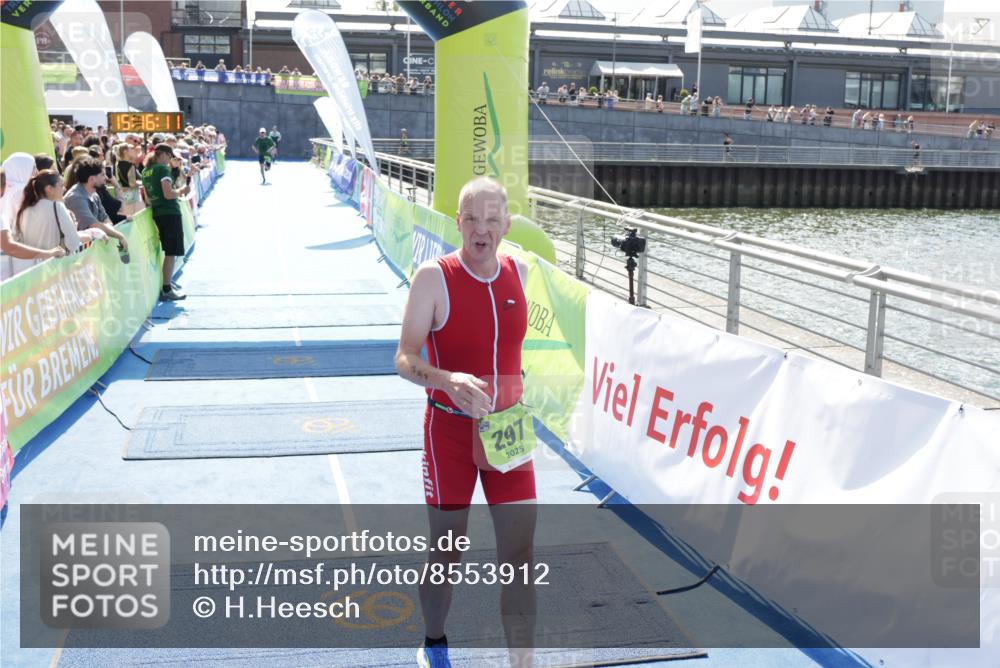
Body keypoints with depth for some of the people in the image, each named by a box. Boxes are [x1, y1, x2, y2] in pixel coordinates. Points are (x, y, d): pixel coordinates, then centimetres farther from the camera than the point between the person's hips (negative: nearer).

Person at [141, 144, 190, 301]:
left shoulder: (146, 172, 14)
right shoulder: (163, 169, -11)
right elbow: (168, 194, -20)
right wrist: (182, 191, -3)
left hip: (157, 213, 9)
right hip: (170, 213, -9)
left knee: (168, 251, 20)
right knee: (171, 253, -6)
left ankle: (168, 281, 26)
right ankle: (166, 290, -8)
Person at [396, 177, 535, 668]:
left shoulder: (518, 272, 0)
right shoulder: (433, 277, -14)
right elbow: (404, 359, -17)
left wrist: (519, 412, 13)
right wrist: (447, 380, -37)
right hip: (450, 430, -3)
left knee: (519, 554, -1)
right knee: (446, 553, 11)